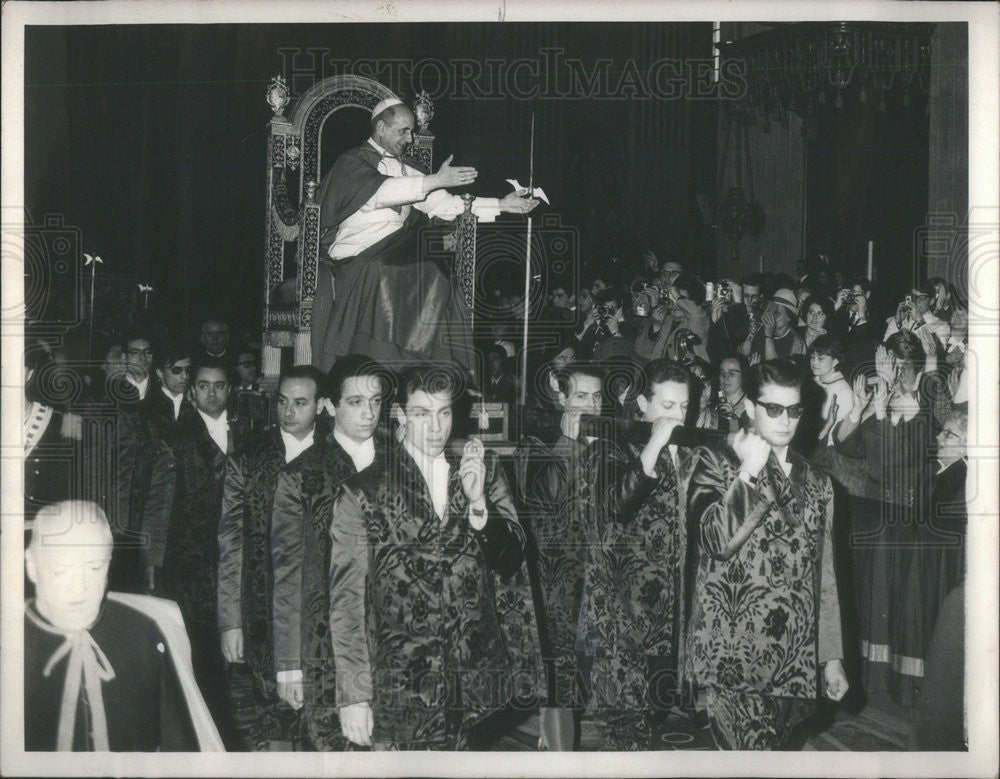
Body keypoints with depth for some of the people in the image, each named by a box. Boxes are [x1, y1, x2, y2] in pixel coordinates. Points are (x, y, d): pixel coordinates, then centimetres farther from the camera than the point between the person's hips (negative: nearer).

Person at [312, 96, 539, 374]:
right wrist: (436, 180, -22)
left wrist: (501, 205, 6)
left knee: (435, 279, -18)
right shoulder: (351, 163, 1)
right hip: (353, 262, -6)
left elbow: (444, 205, 14)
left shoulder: (405, 170, 20)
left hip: (395, 256, 6)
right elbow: (381, 191, -18)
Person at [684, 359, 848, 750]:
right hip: (731, 656, -4)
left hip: (794, 660, 5)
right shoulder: (713, 462, 4)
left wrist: (832, 657, 17)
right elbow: (717, 540, -14)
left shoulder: (816, 483, 17)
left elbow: (824, 575, 19)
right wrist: (750, 470, -7)